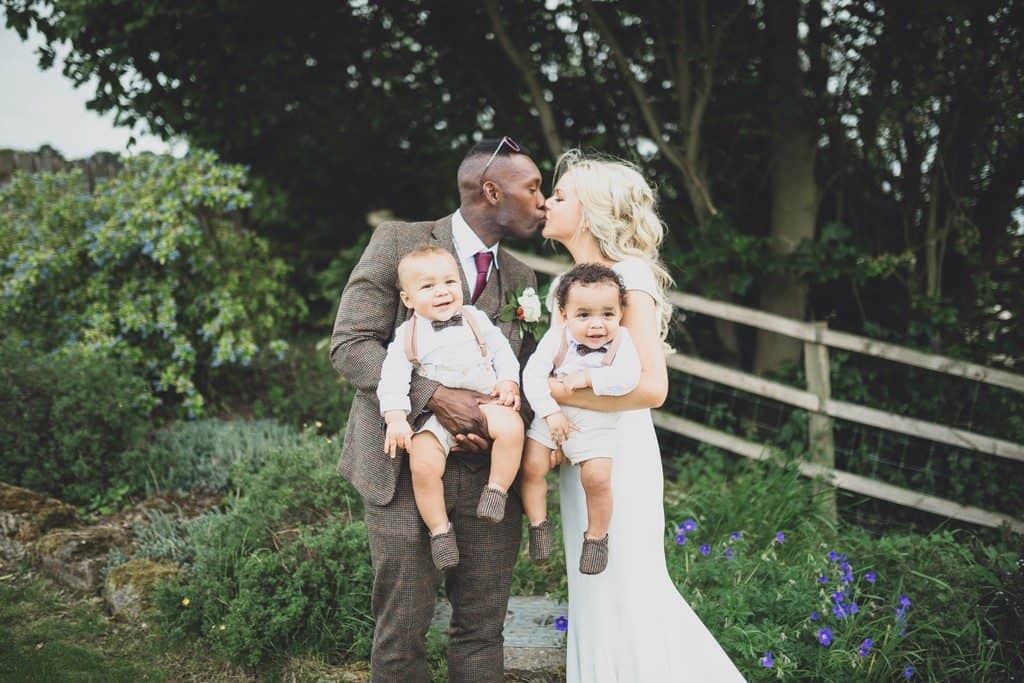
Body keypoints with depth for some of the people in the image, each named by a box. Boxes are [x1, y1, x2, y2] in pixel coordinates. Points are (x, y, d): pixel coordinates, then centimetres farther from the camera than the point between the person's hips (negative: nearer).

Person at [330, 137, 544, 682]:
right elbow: (350, 344, -10)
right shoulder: (398, 243, -3)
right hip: (407, 468, -5)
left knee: (482, 628, 8)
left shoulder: (521, 278, 14)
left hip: (490, 472, 5)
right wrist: (434, 398, -21)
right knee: (401, 632, 2)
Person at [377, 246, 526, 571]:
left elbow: (503, 352, 15)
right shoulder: (407, 335, 5)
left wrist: (508, 382, -4)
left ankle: (497, 490, -14)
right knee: (423, 463, -26)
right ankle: (439, 529, -8)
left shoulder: (476, 319, 12)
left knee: (511, 426, -32)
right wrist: (396, 418, -16)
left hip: (485, 403, 1)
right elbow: (394, 376, -3)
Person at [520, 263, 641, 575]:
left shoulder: (621, 341, -12)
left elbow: (627, 378, -28)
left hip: (596, 427, -2)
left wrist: (588, 377, -30)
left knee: (597, 478, -14)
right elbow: (532, 374, -15)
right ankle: (538, 524, 15)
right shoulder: (556, 338, -11)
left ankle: (597, 536, 9)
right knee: (532, 466, -7)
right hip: (552, 417, 2)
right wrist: (550, 413, -21)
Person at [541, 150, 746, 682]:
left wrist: (559, 392, -20)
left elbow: (651, 386, -24)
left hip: (617, 453, -9)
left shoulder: (628, 277, -14)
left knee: (623, 593, 0)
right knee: (596, 593, 15)